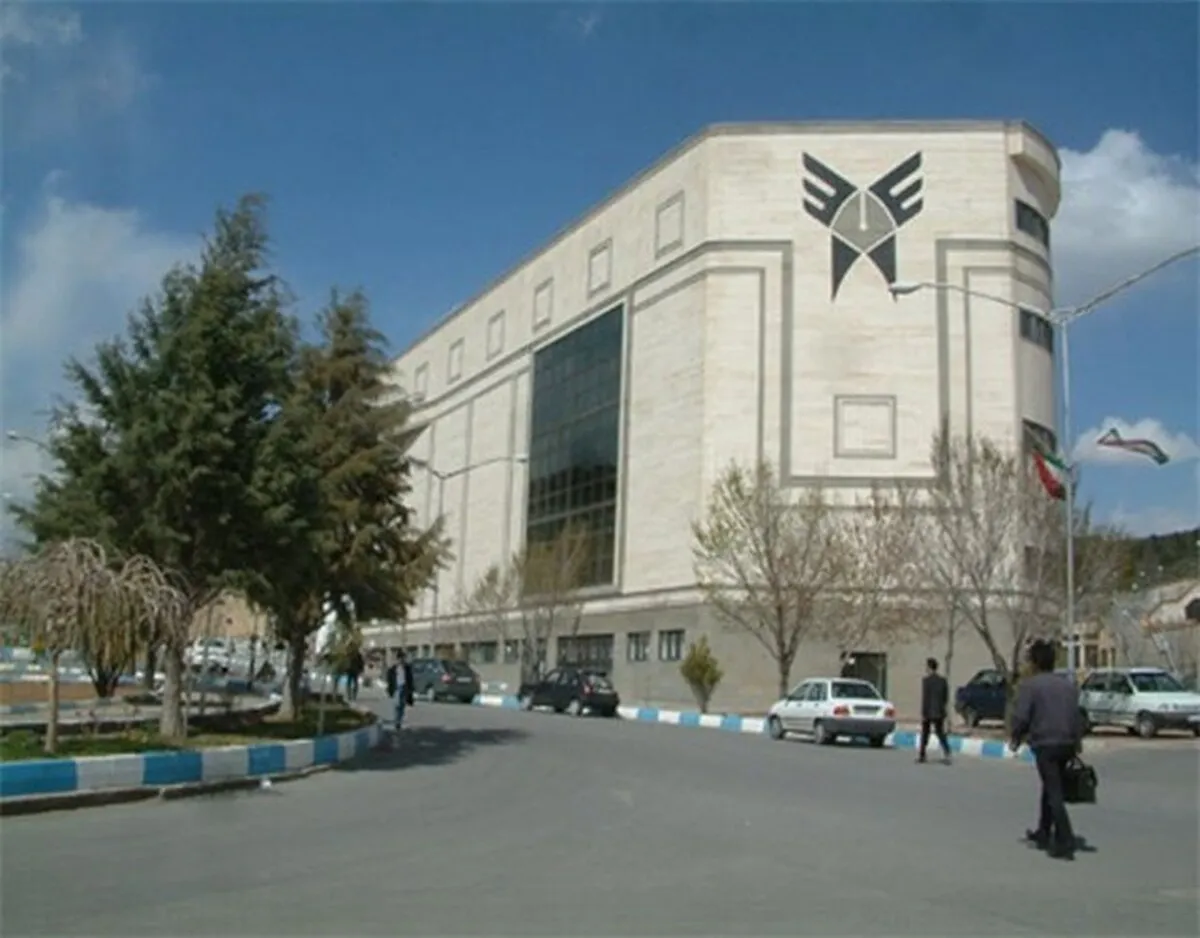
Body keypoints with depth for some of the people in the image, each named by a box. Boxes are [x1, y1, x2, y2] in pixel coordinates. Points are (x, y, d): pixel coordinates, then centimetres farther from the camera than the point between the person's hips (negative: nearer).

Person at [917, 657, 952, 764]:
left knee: (925, 734, 10)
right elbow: (946, 697, 11)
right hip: (939, 712, 4)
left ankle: (922, 755, 19)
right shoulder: (942, 680, 5)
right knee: (940, 733, 6)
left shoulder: (926, 680, -13)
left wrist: (923, 713, -12)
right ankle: (947, 754, -11)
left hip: (928, 712, -4)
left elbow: (925, 698, -15)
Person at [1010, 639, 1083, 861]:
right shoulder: (1069, 685, 12)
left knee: (1054, 793, -5)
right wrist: (1077, 742, 14)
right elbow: (1077, 716, 10)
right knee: (1051, 789, 21)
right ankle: (1043, 834, 32)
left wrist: (1016, 739, 3)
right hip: (1067, 744, 7)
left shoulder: (1029, 685, -8)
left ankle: (1065, 843, -11)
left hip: (1044, 744, -7)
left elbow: (1021, 716, -13)